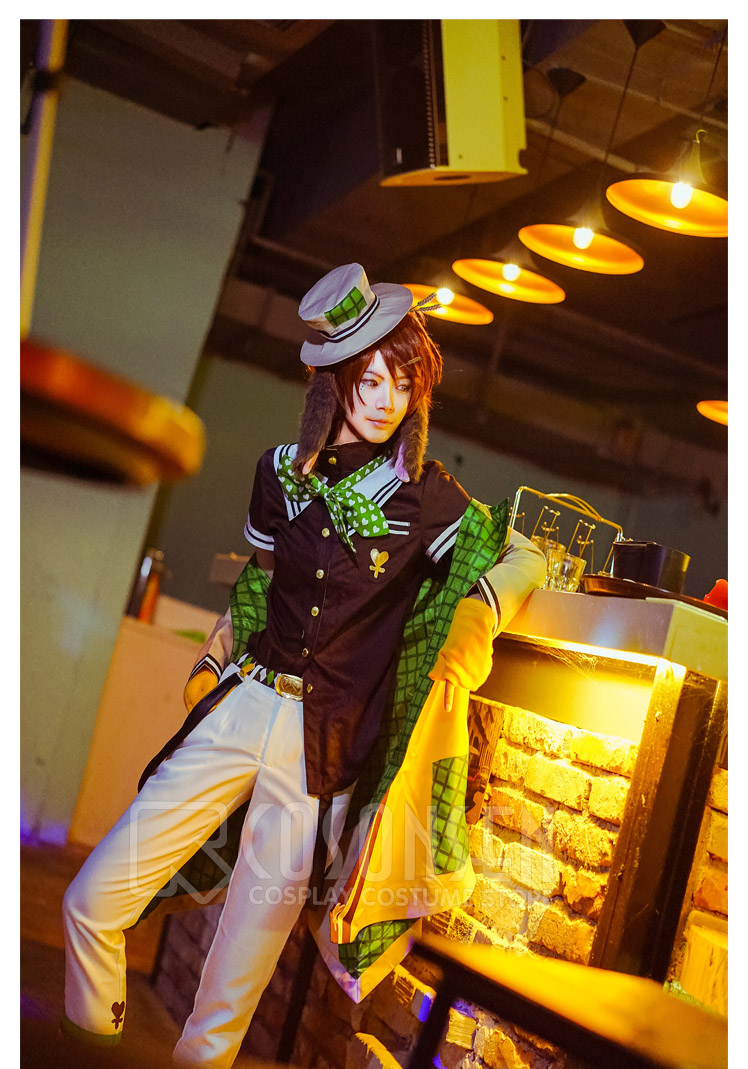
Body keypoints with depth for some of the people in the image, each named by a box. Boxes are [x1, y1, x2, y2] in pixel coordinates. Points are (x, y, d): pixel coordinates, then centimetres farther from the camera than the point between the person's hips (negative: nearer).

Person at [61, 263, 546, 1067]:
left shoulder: (424, 500, -2)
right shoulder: (280, 472, 7)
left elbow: (527, 558, 5)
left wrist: (479, 613, -12)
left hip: (323, 745, -3)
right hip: (240, 706, 3)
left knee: (234, 983, 0)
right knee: (93, 899, 0)